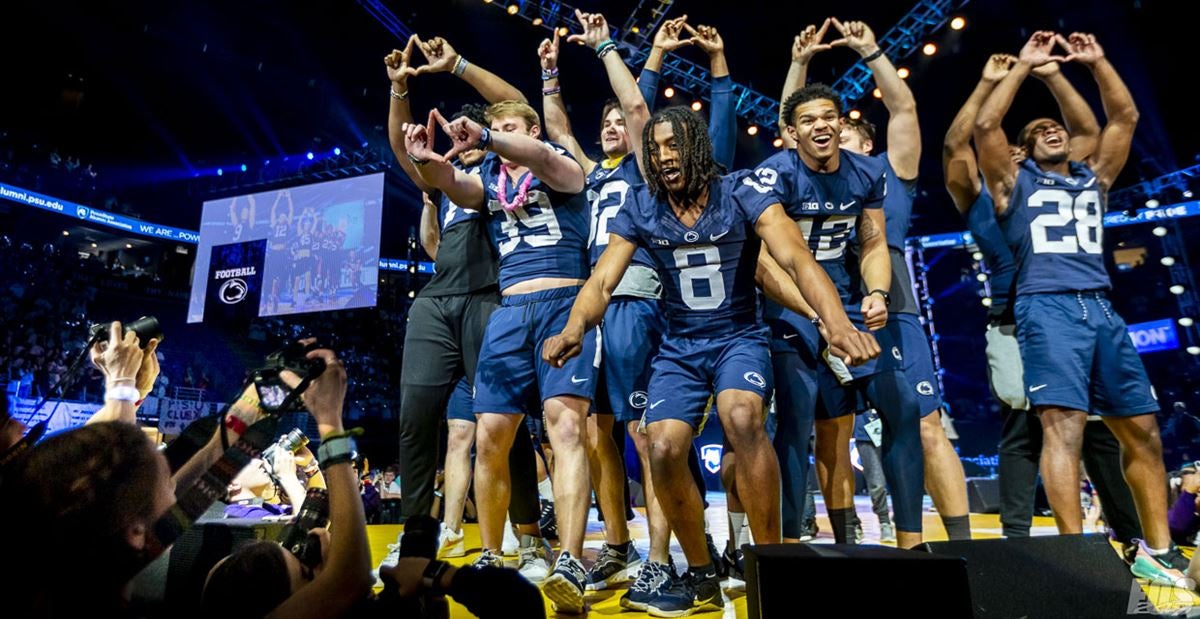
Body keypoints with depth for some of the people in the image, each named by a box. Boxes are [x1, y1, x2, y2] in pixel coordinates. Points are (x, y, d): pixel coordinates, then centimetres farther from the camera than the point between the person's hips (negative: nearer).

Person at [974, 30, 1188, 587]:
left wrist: (1095, 62, 19)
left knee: (1142, 429, 5)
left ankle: (1157, 551, 16)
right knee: (1064, 426, -17)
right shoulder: (1016, 183, 12)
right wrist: (1022, 67, 6)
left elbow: (1125, 117, 22)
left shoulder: (1093, 179, 25)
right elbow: (985, 125, -1)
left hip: (1101, 310, 6)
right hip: (1048, 309, -5)